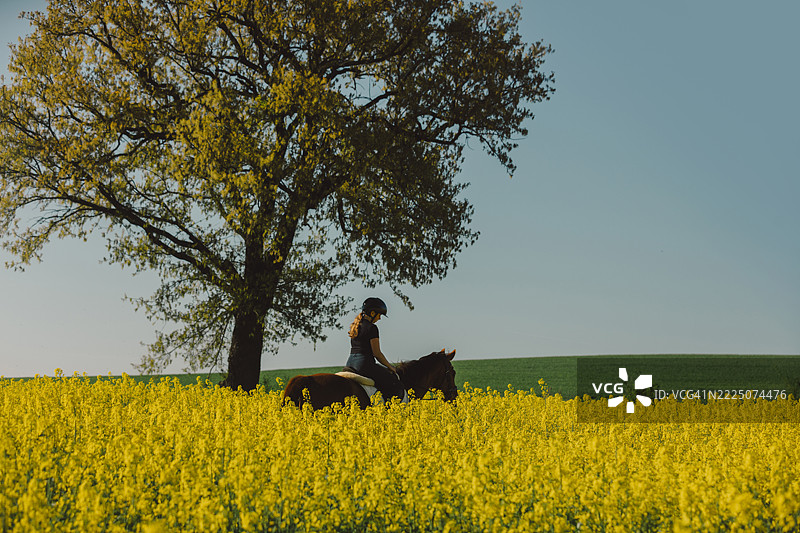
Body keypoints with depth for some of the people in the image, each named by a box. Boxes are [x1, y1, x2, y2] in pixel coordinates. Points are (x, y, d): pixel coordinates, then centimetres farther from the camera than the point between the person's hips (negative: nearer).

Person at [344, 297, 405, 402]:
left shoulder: (355, 326, 15)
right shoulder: (371, 328, -12)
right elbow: (377, 353, -12)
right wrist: (389, 366, 4)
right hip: (364, 364, -9)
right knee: (394, 384, 0)